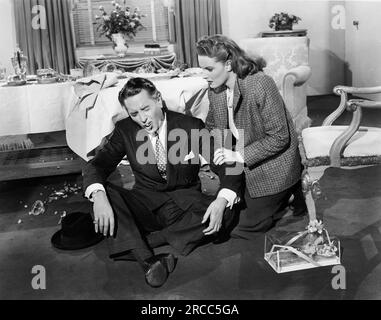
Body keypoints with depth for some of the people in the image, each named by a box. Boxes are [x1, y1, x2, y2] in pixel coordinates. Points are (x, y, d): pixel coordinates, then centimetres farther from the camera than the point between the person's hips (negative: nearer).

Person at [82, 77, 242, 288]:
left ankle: (134, 243, -28)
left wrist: (222, 200, -31)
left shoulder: (192, 126, -8)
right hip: (145, 205, 1)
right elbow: (96, 165, -9)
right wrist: (98, 196, -33)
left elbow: (227, 167, -9)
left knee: (225, 213, -29)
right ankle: (149, 261, -38)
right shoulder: (125, 130, -2)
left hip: (184, 204, 0)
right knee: (102, 193, -24)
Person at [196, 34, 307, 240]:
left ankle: (291, 194, 17)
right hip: (242, 168, 8)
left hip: (272, 167, -7)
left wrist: (239, 156, -29)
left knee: (245, 227, -2)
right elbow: (211, 127, 11)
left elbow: (279, 137, -24)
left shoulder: (260, 85, -26)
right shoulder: (215, 89, -4)